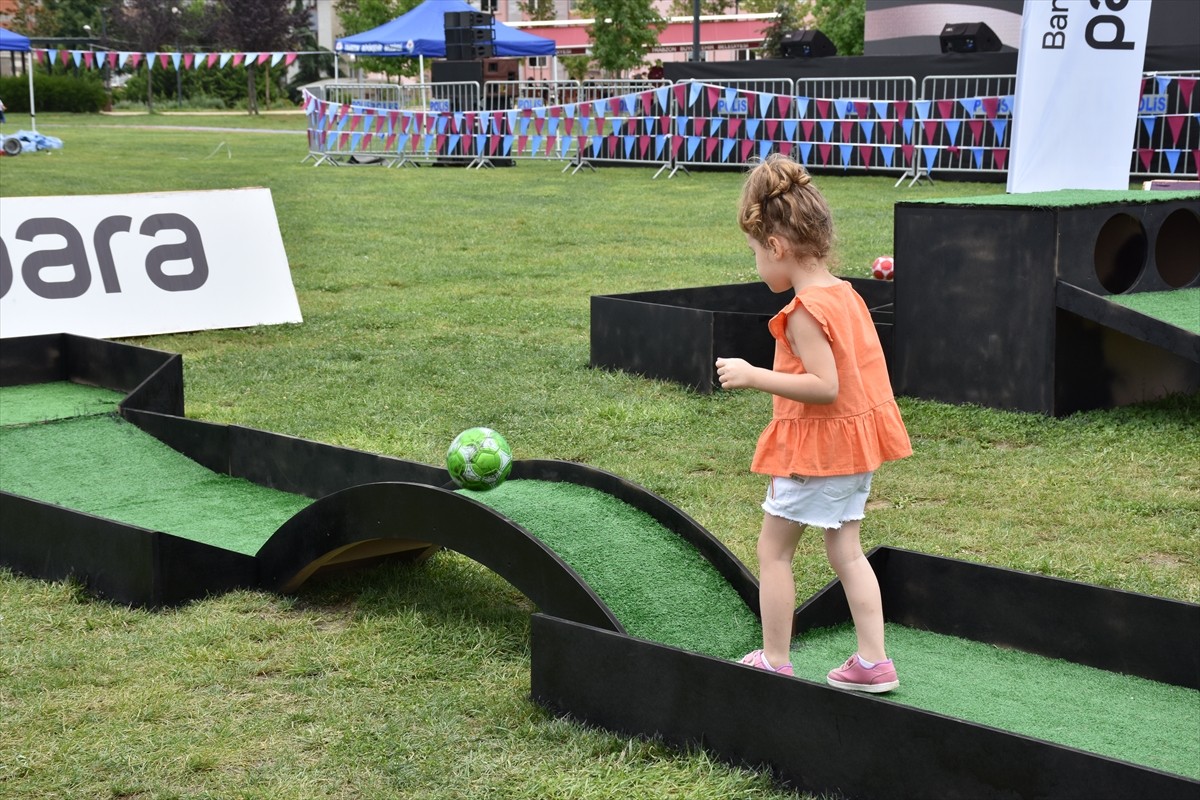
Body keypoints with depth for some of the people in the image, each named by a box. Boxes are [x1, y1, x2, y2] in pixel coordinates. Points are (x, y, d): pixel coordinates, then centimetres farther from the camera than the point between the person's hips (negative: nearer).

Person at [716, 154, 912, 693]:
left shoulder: (805, 311, -21)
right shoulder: (846, 295, 7)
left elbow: (825, 386, -27)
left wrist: (754, 377, -23)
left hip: (817, 446, -9)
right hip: (853, 444, 9)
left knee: (773, 549, 5)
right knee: (845, 549, 15)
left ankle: (775, 662, 12)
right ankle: (873, 662, 16)